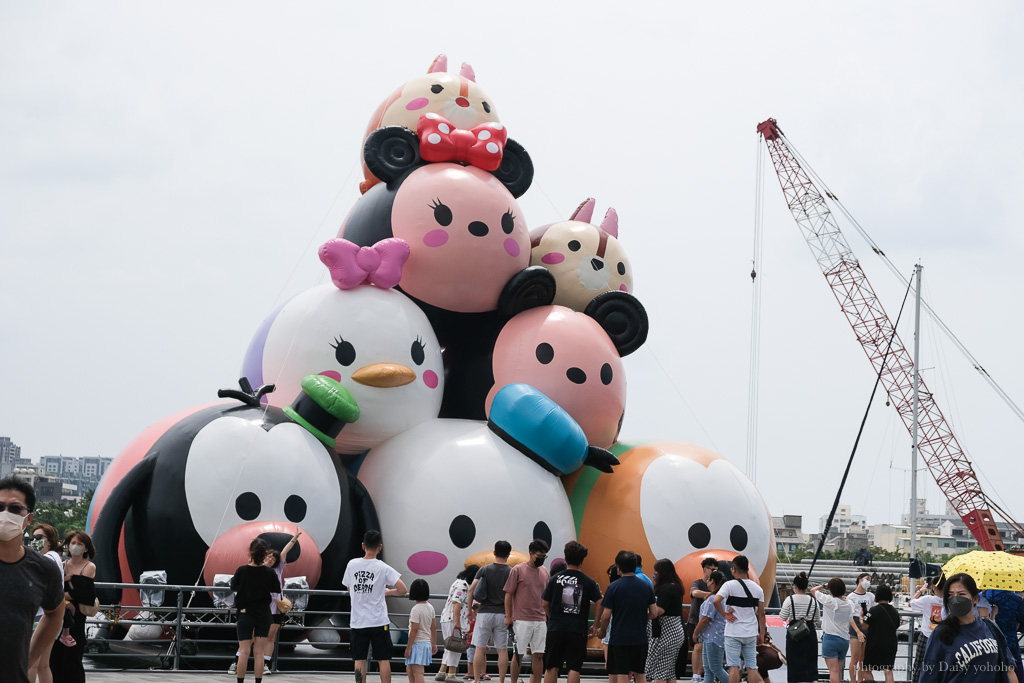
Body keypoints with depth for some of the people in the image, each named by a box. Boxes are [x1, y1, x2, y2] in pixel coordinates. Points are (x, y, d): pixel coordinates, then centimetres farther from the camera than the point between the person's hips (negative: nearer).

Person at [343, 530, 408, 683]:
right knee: (383, 660, 4)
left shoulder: (352, 564, 0)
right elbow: (402, 590, -11)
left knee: (359, 660, 6)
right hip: (379, 621, -2)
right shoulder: (383, 568, -8)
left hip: (358, 620, 2)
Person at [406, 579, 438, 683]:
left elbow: (414, 629, -18)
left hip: (417, 644, -9)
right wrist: (434, 644, 22)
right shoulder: (430, 607, 8)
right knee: (409, 669, 23)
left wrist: (408, 647, -14)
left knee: (418, 672, -12)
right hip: (427, 642, 9)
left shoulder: (416, 609, -16)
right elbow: (433, 627, 14)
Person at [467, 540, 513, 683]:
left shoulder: (484, 569, 0)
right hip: (502, 615, 0)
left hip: (485, 613, 0)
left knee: (480, 648, 3)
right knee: (502, 650, 5)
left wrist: (470, 609, 6)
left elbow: (472, 589, -4)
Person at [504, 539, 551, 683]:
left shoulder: (545, 572, 12)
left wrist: (549, 617, 14)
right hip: (521, 620, -5)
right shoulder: (518, 570, -3)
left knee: (539, 655, 3)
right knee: (518, 655, -2)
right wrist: (508, 616, -5)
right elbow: (508, 594, -1)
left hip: (540, 621, 5)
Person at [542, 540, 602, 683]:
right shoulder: (589, 582, -1)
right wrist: (595, 626, 2)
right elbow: (600, 603, -8)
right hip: (578, 630, -1)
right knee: (574, 668, 1)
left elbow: (545, 603, 5)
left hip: (556, 628, 1)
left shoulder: (555, 579, 2)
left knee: (551, 667, 7)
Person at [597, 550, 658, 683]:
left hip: (619, 638, -4)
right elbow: (654, 613, 5)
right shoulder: (646, 587, 2)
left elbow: (606, 615, -9)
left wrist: (602, 630, 9)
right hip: (640, 638, 4)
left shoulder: (613, 587, -10)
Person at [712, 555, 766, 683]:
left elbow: (716, 600, -23)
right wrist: (761, 634, 13)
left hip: (733, 632, -4)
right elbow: (761, 613, 8)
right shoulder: (757, 588, 7)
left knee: (733, 666, -1)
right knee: (752, 667, 7)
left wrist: (724, 614, -9)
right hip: (751, 633, 4)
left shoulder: (730, 585, -7)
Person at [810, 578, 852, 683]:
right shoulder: (848, 604, 7)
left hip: (831, 638, -6)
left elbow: (813, 590, 1)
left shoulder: (830, 600, -11)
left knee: (834, 670, -11)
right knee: (839, 670, 15)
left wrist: (824, 585, 14)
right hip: (845, 639, 6)